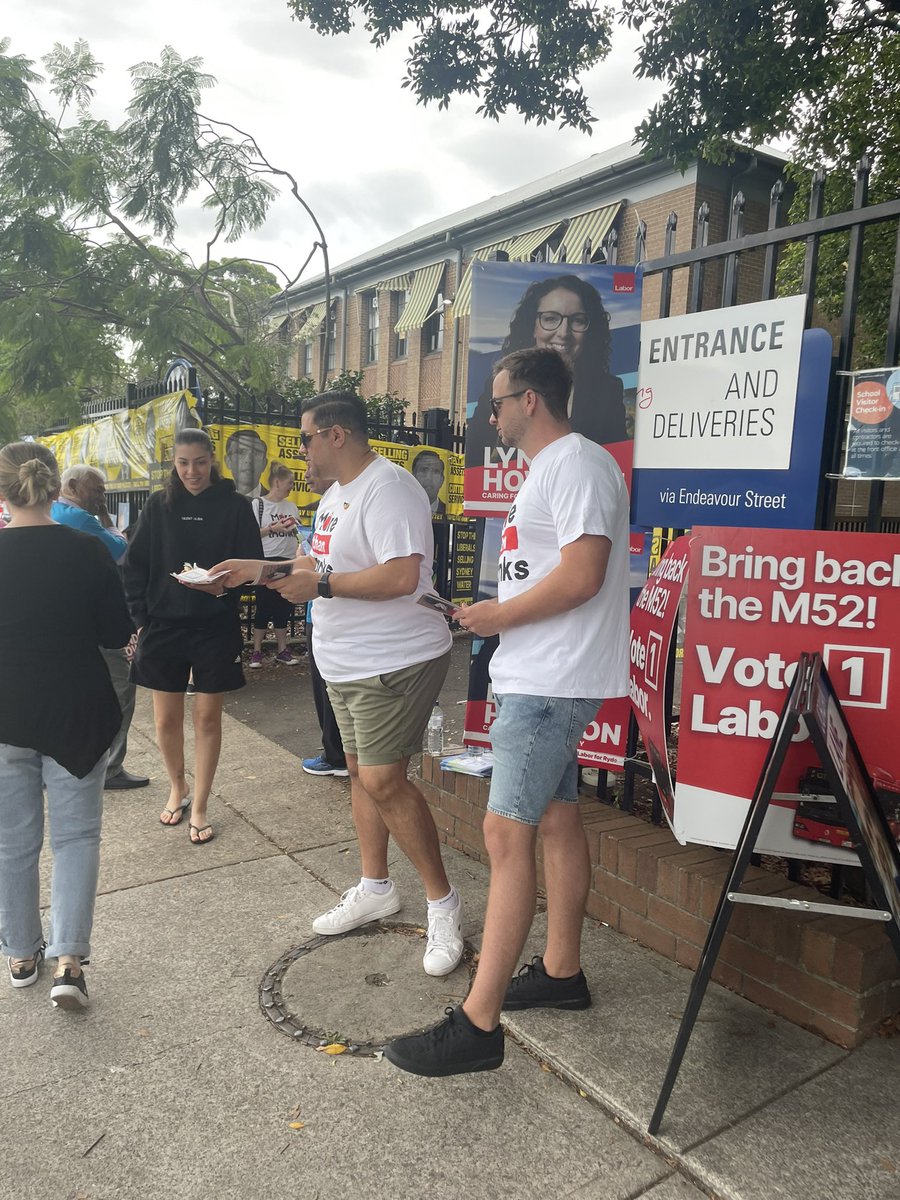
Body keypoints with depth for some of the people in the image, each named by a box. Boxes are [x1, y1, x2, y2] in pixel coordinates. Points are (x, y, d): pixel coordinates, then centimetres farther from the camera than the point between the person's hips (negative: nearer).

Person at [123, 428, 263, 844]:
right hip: (163, 626, 2)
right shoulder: (159, 505, 3)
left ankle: (199, 808, 20)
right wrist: (140, 619, -3)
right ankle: (178, 790, 35)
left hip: (216, 627, -2)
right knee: (167, 718, 10)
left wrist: (225, 585, -23)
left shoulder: (234, 506, -3)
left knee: (208, 717, 6)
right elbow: (135, 566, 5)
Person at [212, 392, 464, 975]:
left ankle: (442, 900, 7)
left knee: (383, 780, -11)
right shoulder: (337, 492, 15)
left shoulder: (386, 487, -19)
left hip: (394, 661, -10)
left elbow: (401, 577, -29)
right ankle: (375, 888, 32)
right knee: (361, 771, 16)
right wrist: (262, 569, 16)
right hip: (347, 663, 10)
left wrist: (320, 586, -21)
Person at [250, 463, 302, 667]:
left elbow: (298, 533, 17)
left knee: (284, 606, 9)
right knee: (263, 606, 0)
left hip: (288, 561, 5)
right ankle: (256, 650, 9)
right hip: (267, 561, -5)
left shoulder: (291, 506, 12)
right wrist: (273, 528, -18)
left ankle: (282, 649, 18)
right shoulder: (258, 504, -3)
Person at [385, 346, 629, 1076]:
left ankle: (478, 1025, -2)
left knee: (507, 832, -10)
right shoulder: (550, 468, 19)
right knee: (555, 819, 16)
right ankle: (562, 971, 31)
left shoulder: (577, 464, -14)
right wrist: (496, 614, 8)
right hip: (540, 678, 11)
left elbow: (581, 576, -24)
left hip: (552, 683, -11)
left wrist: (499, 616, -13)